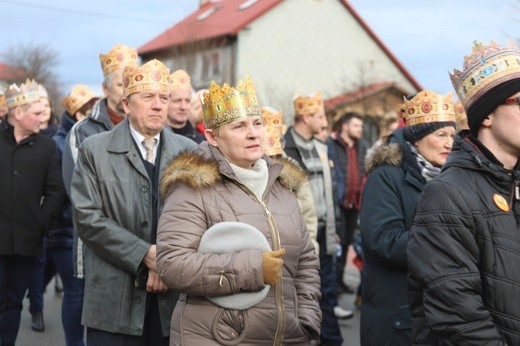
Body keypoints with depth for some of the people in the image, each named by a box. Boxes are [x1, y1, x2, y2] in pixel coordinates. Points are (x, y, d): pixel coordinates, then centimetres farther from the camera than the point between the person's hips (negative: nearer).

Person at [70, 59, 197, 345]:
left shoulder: (188, 151, 8)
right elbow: (87, 216, -7)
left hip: (174, 298, 2)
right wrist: (146, 254, -13)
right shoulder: (94, 150, 1)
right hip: (115, 300, -2)